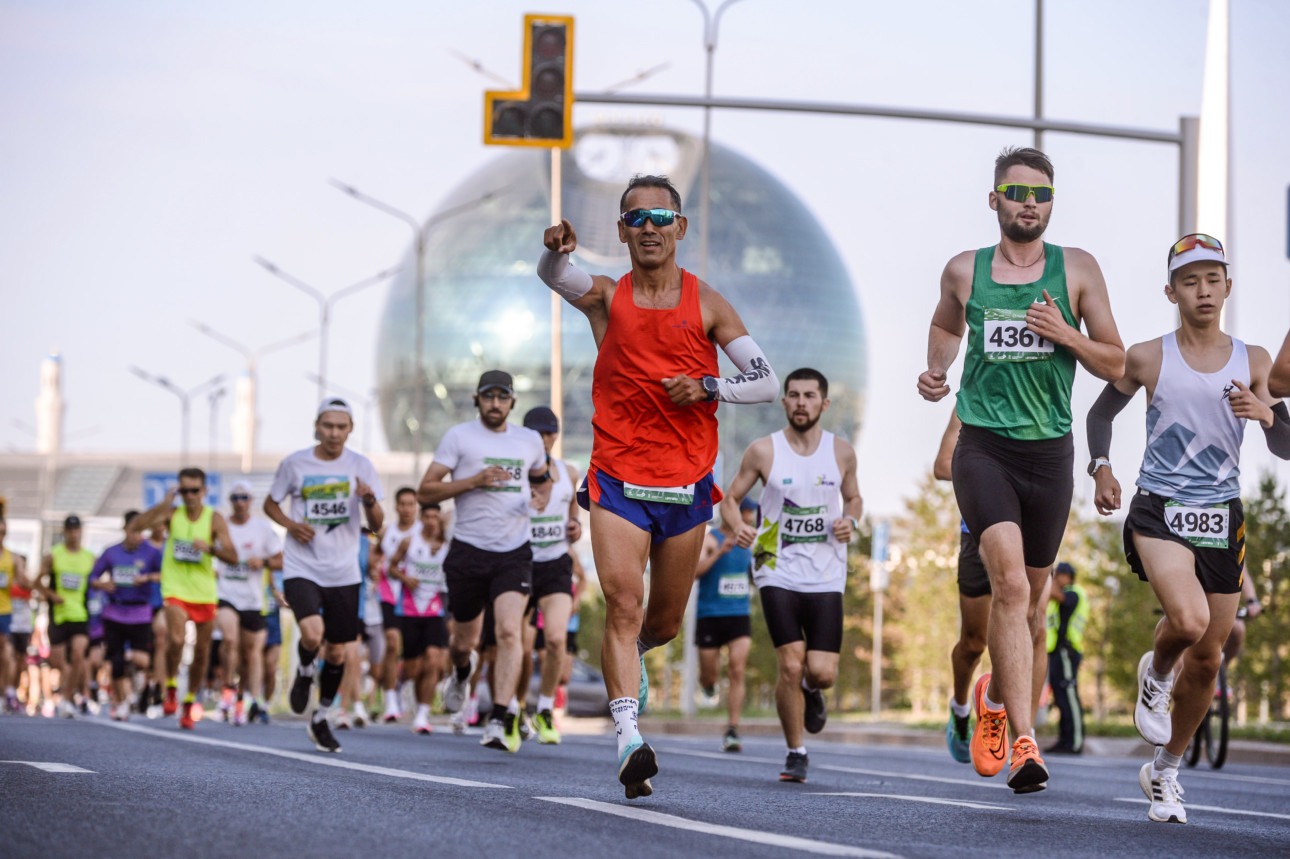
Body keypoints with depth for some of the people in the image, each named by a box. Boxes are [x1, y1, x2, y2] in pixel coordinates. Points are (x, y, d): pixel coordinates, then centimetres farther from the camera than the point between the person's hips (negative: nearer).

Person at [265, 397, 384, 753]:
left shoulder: (360, 466, 1)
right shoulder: (295, 464, -2)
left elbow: (376, 525, 2)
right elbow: (270, 504, 13)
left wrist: (370, 502, -21)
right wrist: (291, 524, -8)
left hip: (343, 573, 2)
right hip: (302, 568, -2)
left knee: (337, 652, 7)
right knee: (312, 633, -26)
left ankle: (320, 718, 28)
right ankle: (304, 672, 9)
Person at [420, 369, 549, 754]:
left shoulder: (530, 440, 11)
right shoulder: (459, 436, 0)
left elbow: (541, 477, 31)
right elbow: (426, 491, -4)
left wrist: (541, 497, 7)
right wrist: (474, 480, -16)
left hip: (514, 553, 1)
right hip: (469, 551, -1)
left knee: (508, 631, -19)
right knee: (465, 640, 11)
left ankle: (501, 718, -21)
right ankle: (462, 671, 48)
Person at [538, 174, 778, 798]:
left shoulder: (706, 305, 3)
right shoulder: (606, 297, 2)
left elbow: (768, 383, 1)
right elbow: (551, 275, -19)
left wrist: (708, 388, -16)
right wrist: (555, 249, -43)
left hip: (686, 483, 2)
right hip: (617, 481, -2)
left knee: (666, 620, 14)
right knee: (624, 604, -18)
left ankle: (629, 656, 48)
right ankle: (629, 740, -21)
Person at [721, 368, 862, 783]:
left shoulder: (842, 452, 4)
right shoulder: (763, 451, -2)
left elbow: (853, 498, 20)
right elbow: (730, 498, 6)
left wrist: (850, 522, -3)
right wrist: (739, 527, -15)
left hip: (826, 577, 2)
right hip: (778, 573, -2)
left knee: (823, 671, -8)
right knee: (791, 665, -13)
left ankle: (811, 691, 32)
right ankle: (796, 753, 6)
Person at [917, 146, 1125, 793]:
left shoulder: (1077, 269, 5)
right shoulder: (964, 271, 7)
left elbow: (1115, 364, 6)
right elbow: (945, 326, 28)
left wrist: (1066, 334, -11)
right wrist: (936, 371, 8)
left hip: (1050, 450, 2)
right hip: (983, 446, -2)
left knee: (1030, 595, 12)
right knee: (1010, 582, -20)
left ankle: (997, 698, 41)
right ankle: (1024, 743, -24)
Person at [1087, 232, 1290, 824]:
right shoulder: (1148, 358, 1)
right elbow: (1102, 412, 17)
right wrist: (1101, 468, 1)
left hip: (1222, 518, 3)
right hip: (1159, 510, -3)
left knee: (1207, 659, 7)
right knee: (1187, 620, -29)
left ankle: (1164, 773, 27)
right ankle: (1155, 674, 7)